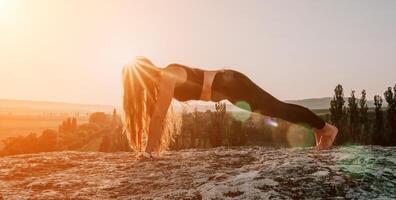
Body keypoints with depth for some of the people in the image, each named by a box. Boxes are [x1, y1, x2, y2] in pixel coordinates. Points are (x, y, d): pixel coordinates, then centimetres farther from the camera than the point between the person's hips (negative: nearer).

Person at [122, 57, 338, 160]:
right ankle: (318, 127, 29)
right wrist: (152, 146, 12)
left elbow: (158, 116, -21)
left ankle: (325, 127, 13)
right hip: (225, 87, 8)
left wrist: (148, 149, -16)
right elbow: (155, 116, 13)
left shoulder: (167, 76, -18)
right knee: (277, 109, 15)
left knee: (278, 109, -1)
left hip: (230, 84, -8)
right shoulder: (160, 81, 9)